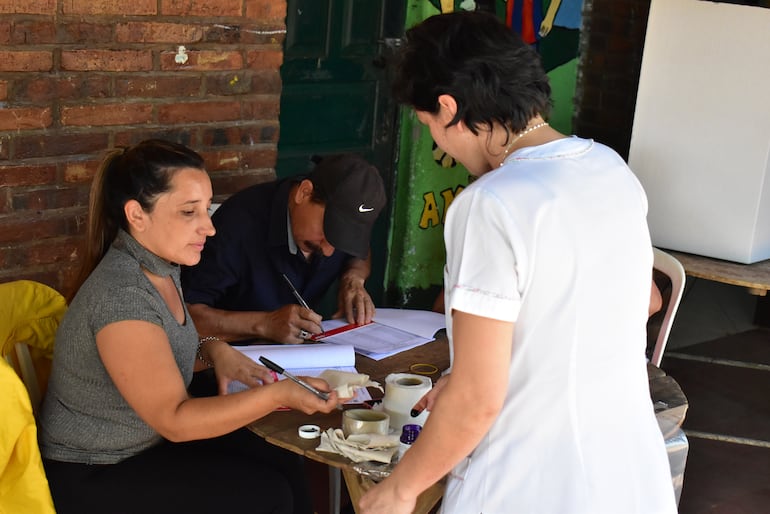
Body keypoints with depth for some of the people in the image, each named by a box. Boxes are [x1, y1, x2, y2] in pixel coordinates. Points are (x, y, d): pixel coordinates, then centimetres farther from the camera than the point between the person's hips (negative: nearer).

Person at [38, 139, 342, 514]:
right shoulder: (121, 296, -29)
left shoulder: (160, 266, -1)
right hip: (91, 480, -8)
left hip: (145, 444, 9)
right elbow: (173, 419, -26)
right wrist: (277, 394, -31)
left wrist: (212, 352, -4)